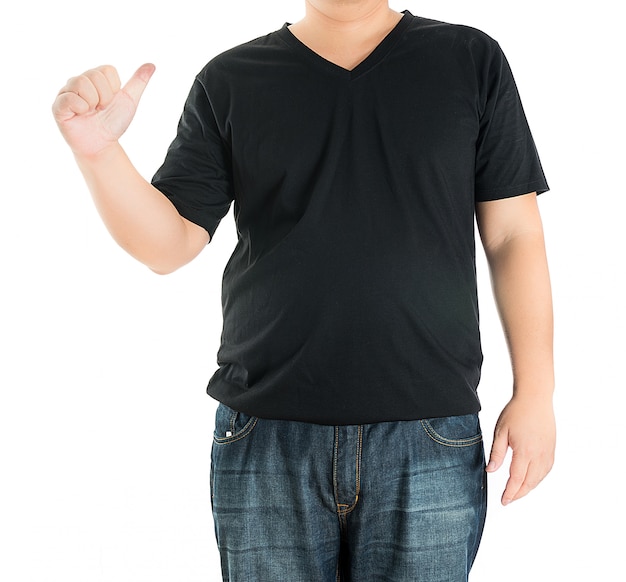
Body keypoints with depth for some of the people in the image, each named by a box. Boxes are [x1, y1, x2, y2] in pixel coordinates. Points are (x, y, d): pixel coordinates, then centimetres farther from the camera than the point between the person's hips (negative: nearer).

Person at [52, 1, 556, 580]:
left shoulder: (472, 61, 6)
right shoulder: (230, 81, 8)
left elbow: (514, 235, 4)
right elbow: (168, 244, 3)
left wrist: (535, 392, -2)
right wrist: (97, 149, -14)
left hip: (431, 444, 0)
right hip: (266, 442, 1)